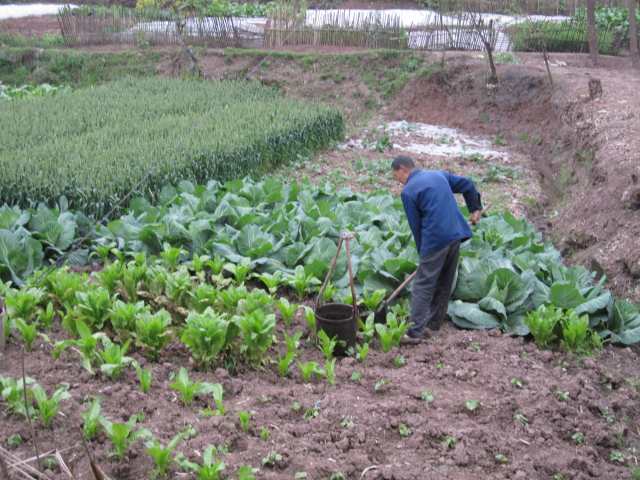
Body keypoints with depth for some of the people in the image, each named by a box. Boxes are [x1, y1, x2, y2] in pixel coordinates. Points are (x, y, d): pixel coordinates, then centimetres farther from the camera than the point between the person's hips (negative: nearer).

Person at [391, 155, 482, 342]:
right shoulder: (439, 174, 17)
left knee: (423, 286, -3)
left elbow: (415, 225, 0)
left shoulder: (408, 191, -3)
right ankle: (434, 323, 27)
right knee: (445, 284, 17)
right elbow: (467, 184, 21)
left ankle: (415, 332, -6)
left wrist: (422, 250, 10)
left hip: (435, 239, -7)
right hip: (457, 234, 7)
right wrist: (475, 208, 25)